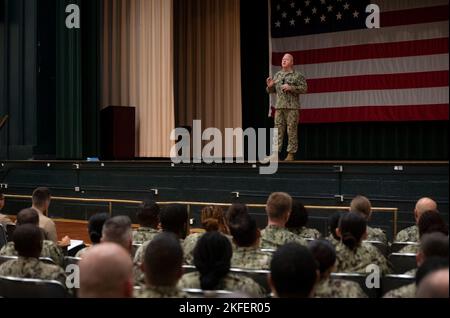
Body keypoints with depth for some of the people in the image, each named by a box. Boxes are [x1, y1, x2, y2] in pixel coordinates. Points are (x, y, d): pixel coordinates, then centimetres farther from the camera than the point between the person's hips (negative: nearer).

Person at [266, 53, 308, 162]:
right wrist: (270, 86, 0)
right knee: (278, 130, 1)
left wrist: (291, 88, -15)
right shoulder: (277, 75, 18)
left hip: (292, 107, -4)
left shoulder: (297, 75, 2)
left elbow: (304, 88, -6)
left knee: (292, 131, -3)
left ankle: (291, 154, 0)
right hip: (279, 107, 5)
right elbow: (271, 91, 22)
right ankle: (276, 152, 1)